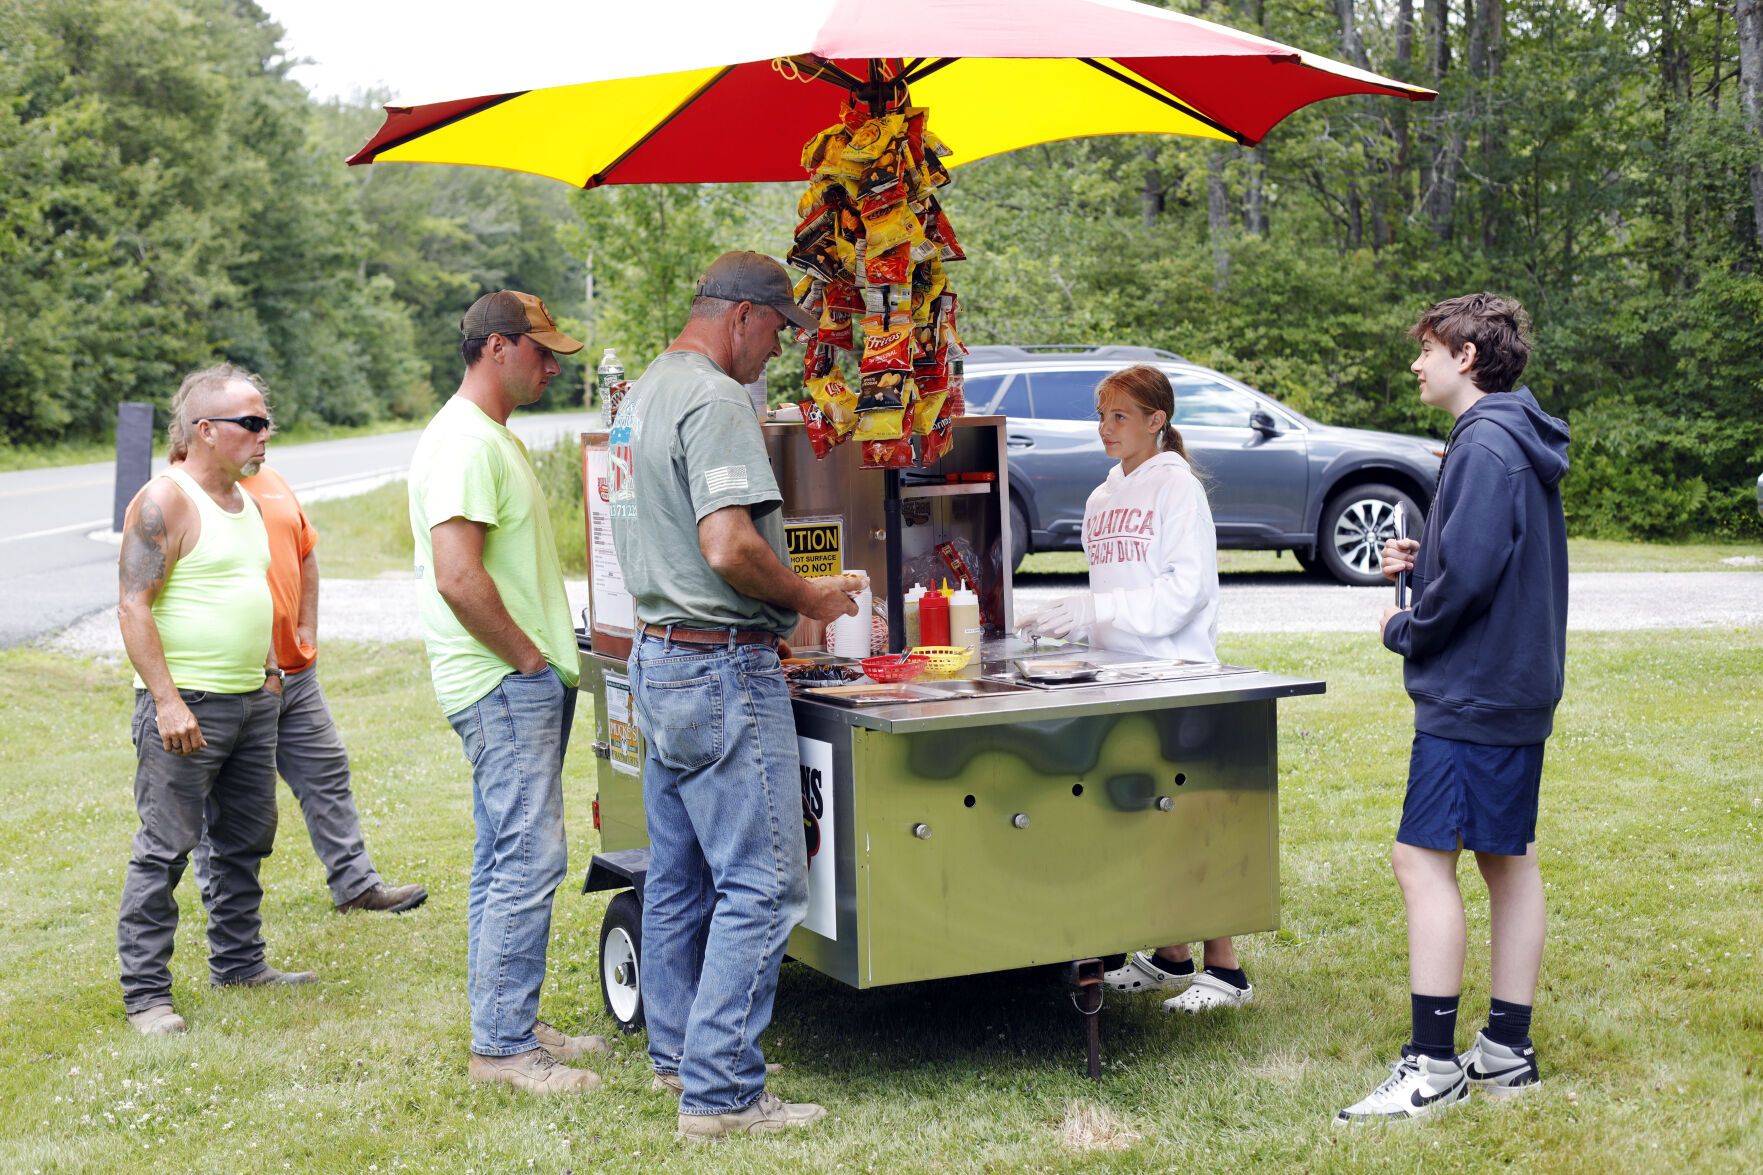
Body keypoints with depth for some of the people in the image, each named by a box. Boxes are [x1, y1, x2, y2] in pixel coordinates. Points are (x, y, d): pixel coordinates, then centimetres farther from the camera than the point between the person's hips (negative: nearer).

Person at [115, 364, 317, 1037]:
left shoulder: (244, 501, 15)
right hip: (186, 705, -9)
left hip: (252, 702, 9)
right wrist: (167, 701, -23)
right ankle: (145, 993, -1)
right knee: (165, 849, -6)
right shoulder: (164, 502, -13)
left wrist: (268, 667, 20)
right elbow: (133, 607, -18)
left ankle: (238, 962, 28)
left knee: (247, 841, 16)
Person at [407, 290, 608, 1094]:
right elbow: (458, 577, -25)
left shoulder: (494, 438, 19)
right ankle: (502, 1046, -4)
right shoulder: (465, 442, -16)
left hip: (524, 682, 11)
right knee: (529, 858, -9)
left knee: (505, 858, 14)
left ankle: (507, 1026, 22)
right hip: (505, 685, -11)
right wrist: (529, 658, -16)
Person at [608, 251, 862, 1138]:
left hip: (657, 657, 11)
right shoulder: (714, 401, -17)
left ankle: (677, 1051, 28)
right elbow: (729, 548, -26)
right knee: (761, 885, -7)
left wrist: (782, 599, 19)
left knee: (680, 874, 18)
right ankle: (720, 1093, -5)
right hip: (722, 669, -11)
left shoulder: (646, 392, 16)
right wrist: (808, 598, -10)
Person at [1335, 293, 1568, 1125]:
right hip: (1518, 689, 11)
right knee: (1508, 860, 12)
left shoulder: (1485, 447, -17)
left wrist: (1406, 630, -9)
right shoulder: (1521, 443, 15)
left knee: (1424, 860, -9)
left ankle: (1433, 1067, -7)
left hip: (1470, 693, -11)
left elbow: (1469, 573, -24)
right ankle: (1507, 1051, 19)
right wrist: (1422, 561, 8)